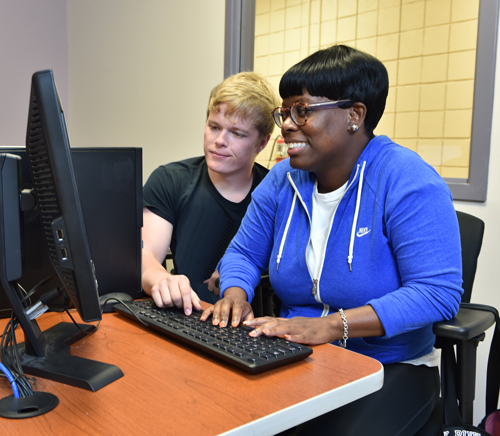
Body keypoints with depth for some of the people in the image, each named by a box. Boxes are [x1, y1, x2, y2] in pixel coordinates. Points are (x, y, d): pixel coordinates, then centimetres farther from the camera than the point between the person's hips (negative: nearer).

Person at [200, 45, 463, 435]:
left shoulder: (407, 181, -16)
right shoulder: (282, 181, 3)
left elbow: (438, 292, -22)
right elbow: (243, 253, 13)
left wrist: (331, 326, -31)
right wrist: (236, 294, -12)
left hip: (391, 368, -4)